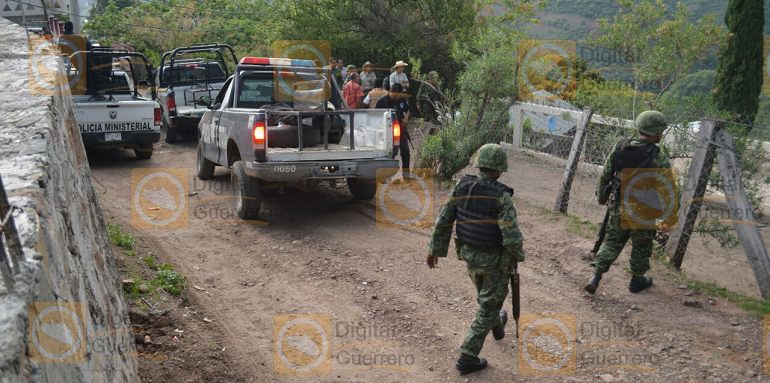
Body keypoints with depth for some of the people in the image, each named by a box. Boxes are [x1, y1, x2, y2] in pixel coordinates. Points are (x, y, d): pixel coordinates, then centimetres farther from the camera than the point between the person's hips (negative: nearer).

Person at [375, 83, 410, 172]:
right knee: (393, 152, -7)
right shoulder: (382, 101, -11)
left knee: (405, 151, 8)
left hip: (401, 129, 5)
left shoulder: (402, 100, 4)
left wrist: (406, 118, -1)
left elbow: (407, 110, 20)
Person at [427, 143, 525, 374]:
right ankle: (467, 358, 12)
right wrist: (519, 255, -6)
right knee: (487, 308, 10)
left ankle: (498, 327, 60)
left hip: (469, 255, 6)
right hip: (496, 261, -6)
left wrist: (434, 250, 5)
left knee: (486, 294, 32)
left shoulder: (461, 187, -11)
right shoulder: (501, 196, -27)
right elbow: (512, 236, -27)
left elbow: (443, 221, -6)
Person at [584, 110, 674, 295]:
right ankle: (637, 281, 36)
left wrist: (601, 196, 19)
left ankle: (596, 277, 9)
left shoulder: (620, 148, -7)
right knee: (641, 247, 18)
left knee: (612, 241, 19)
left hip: (618, 207, 4)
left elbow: (605, 175, 3)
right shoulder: (659, 159, -19)